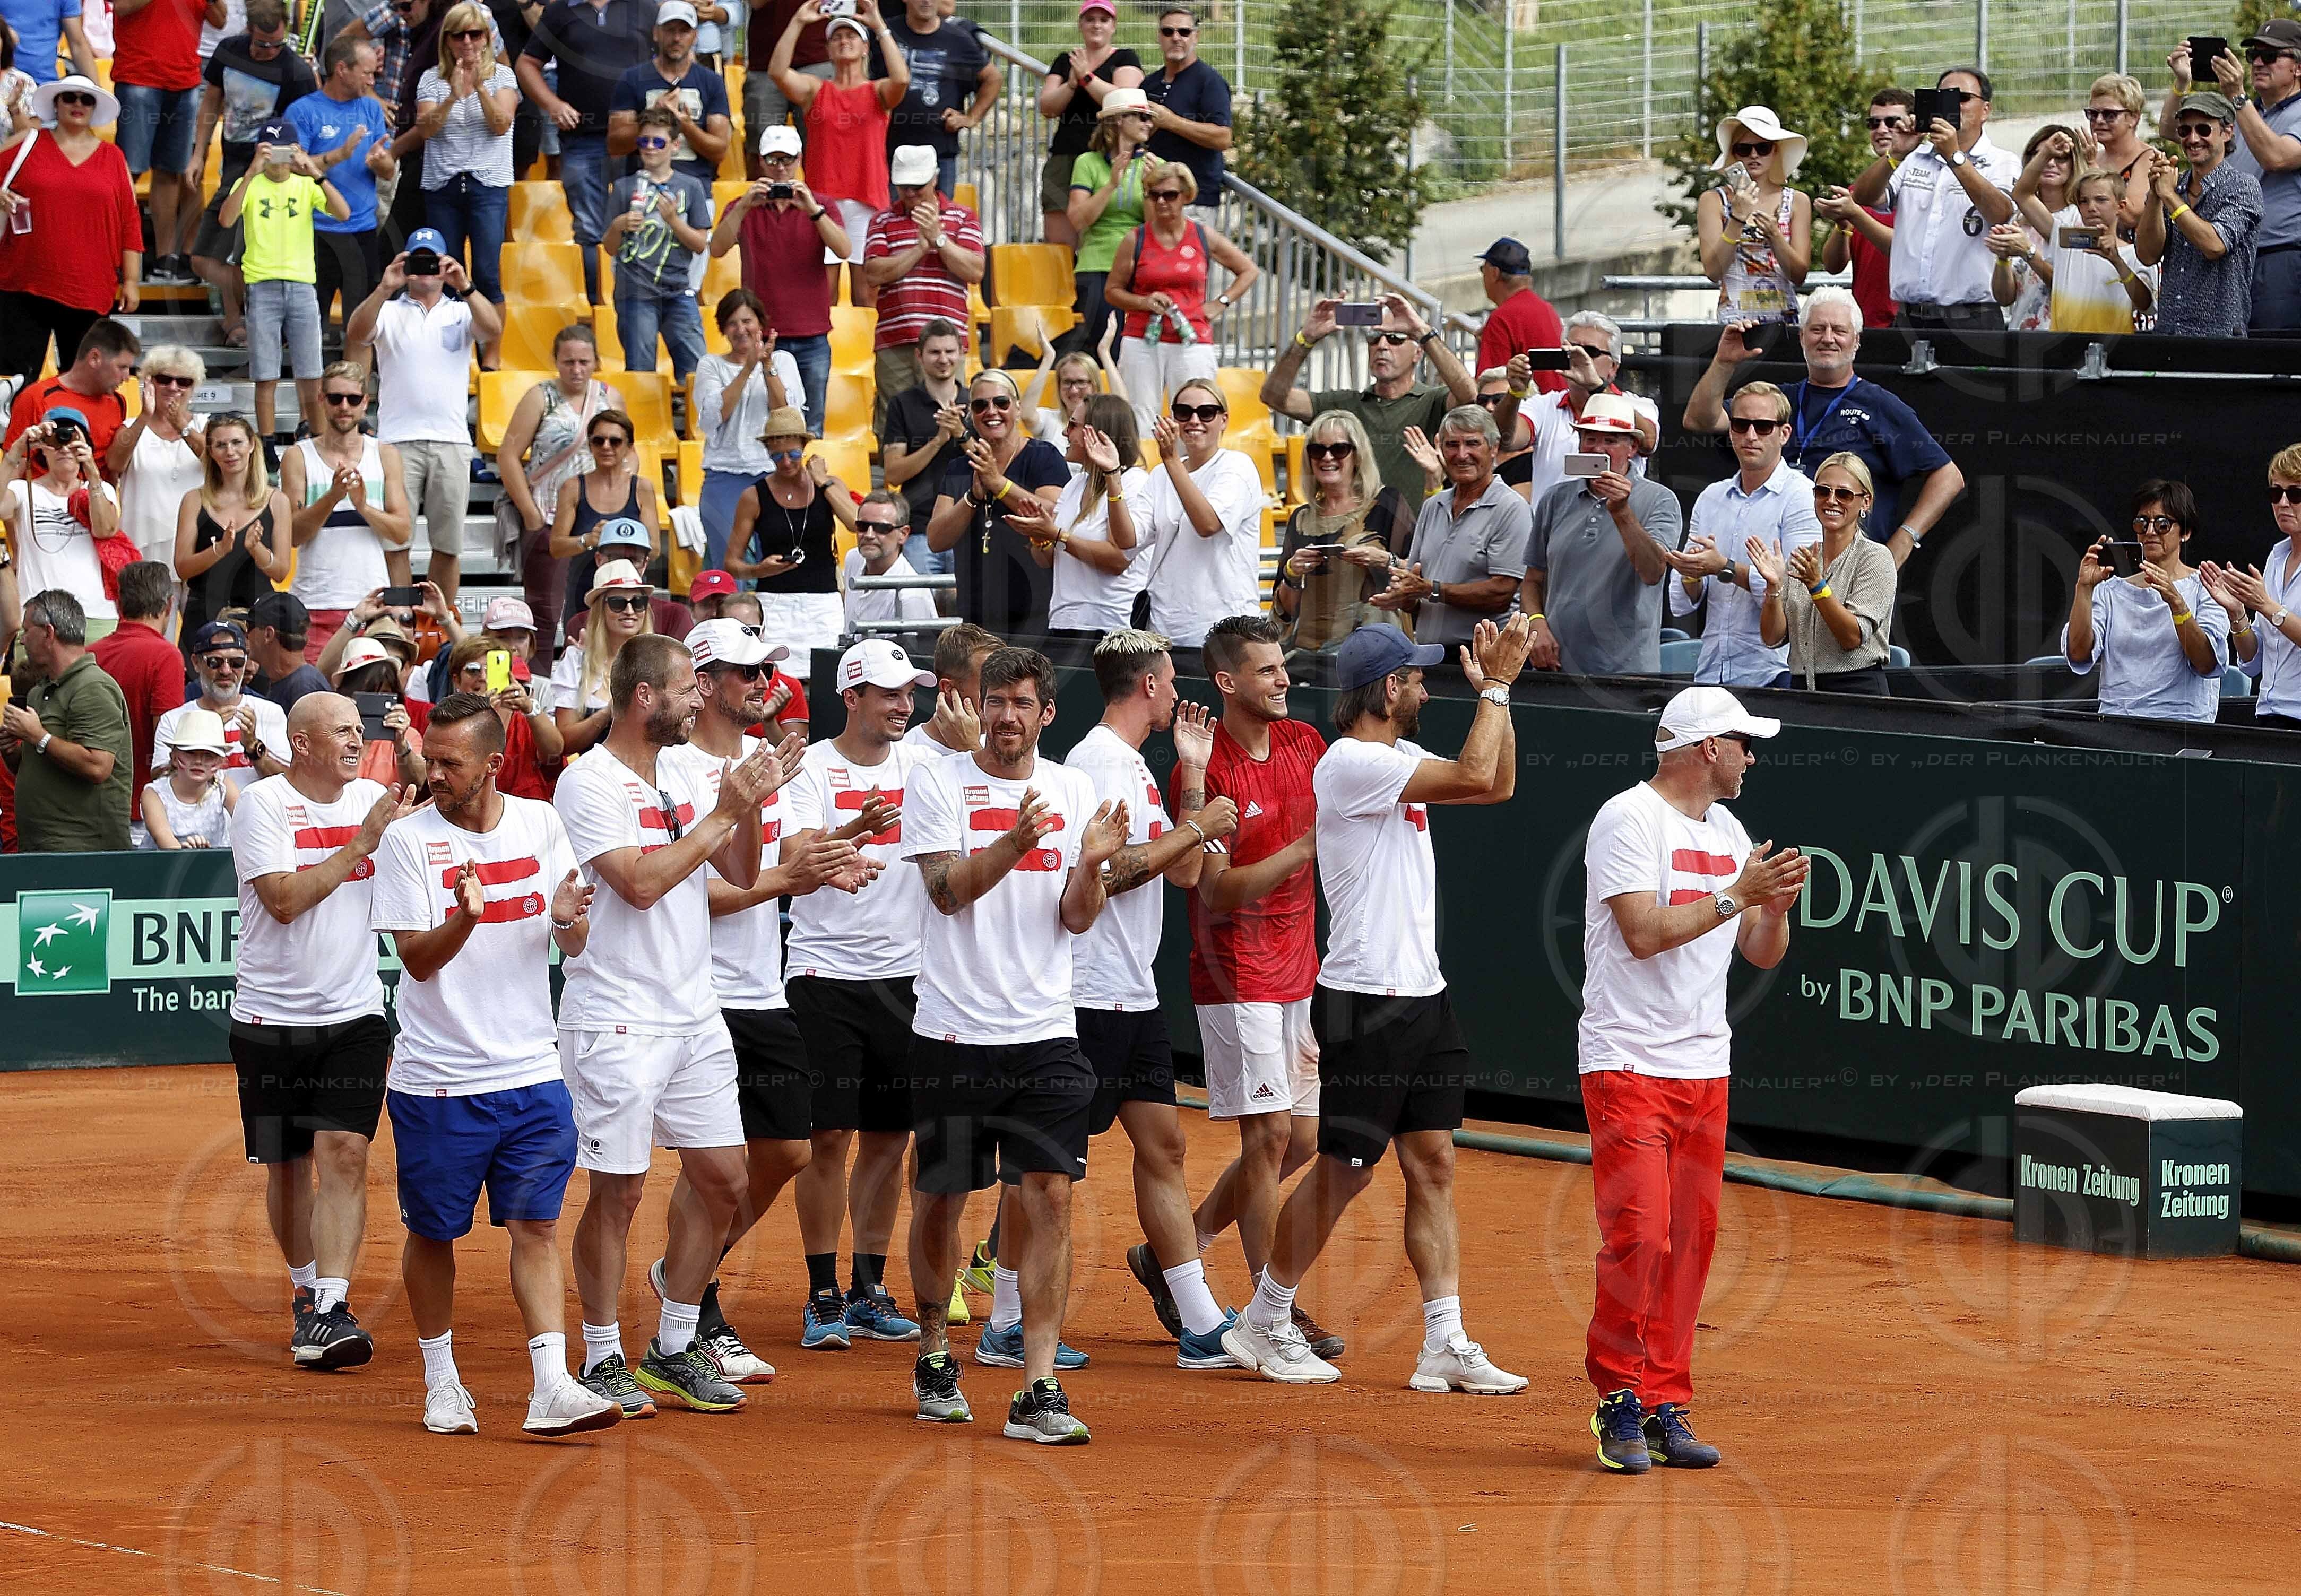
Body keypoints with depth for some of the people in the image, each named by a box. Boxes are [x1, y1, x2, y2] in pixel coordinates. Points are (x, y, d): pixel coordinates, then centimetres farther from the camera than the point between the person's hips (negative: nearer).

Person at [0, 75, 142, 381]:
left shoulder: (113, 157, 11)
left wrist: (131, 281, 5)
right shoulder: (27, 144, 7)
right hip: (25, 287, -1)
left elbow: (130, 223, 10)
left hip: (91, 293, 1)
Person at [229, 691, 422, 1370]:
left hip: (355, 1014, 2)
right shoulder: (261, 805, -8)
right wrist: (363, 843, -20)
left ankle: (330, 1311, -19)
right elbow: (285, 899, -19)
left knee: (343, 1152, -13)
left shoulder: (374, 800, 5)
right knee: (288, 1164, 9)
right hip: (273, 1016, -2)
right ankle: (308, 1292, 29)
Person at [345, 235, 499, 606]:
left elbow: (494, 329, -8)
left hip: (451, 442, 2)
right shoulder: (389, 312, 8)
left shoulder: (462, 311, 12)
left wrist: (464, 287, -21)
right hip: (399, 441, -2)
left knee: (448, 545, 5)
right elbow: (356, 333, -10)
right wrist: (384, 290, -24)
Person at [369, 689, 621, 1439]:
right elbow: (418, 961, -11)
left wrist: (569, 919, -14)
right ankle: (442, 1383, 22)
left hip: (533, 1073, 2)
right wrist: (466, 917, -30)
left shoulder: (541, 824, 5)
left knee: (537, 1227, -4)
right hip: (437, 1079, -2)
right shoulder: (408, 839, -5)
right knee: (433, 1232, 6)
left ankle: (552, 1389, -8)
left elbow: (575, 947, 9)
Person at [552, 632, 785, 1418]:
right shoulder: (589, 783, -12)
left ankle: (673, 1351, 18)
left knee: (722, 1176, 7)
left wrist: (751, 805, -5)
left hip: (694, 1013, 8)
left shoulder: (686, 775, 11)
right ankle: (603, 1361, 8)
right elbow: (640, 883, -21)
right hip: (617, 1020, -8)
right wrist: (723, 814, -16)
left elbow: (741, 874, 13)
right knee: (618, 1190, -3)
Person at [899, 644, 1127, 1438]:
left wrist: (1091, 865, -15)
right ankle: (935, 1358, 29)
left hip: (1046, 1032, 2)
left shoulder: (1073, 790, 8)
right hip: (952, 1031, -2)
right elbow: (948, 891, -12)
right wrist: (1016, 842, -26)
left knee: (1049, 1197, -8)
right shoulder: (936, 784, 0)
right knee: (940, 1200, 6)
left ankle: (1039, 1389, -9)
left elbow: (1076, 921, 5)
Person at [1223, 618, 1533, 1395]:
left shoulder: (1396, 761, 14)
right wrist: (1495, 686, -11)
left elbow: (1497, 784, 18)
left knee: (1433, 1164, 6)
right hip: (1365, 1002, -9)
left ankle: (1446, 1345, 6)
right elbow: (1474, 774, -21)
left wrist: (1496, 688, 10)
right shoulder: (1352, 763, -16)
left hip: (1421, 995, 9)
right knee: (1344, 1170, -1)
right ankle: (1261, 1323, 12)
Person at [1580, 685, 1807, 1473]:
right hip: (1629, 1061, -7)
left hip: (1705, 1067, 7)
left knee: (1691, 1238, 5)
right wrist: (1737, 895, -18)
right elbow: (1645, 933, -19)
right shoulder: (1629, 819, -9)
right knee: (1638, 1234, -13)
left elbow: (1762, 955, 15)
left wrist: (1776, 907, -5)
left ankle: (1664, 1406, 10)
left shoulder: (1728, 833, 14)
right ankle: (1619, 1400, -2)